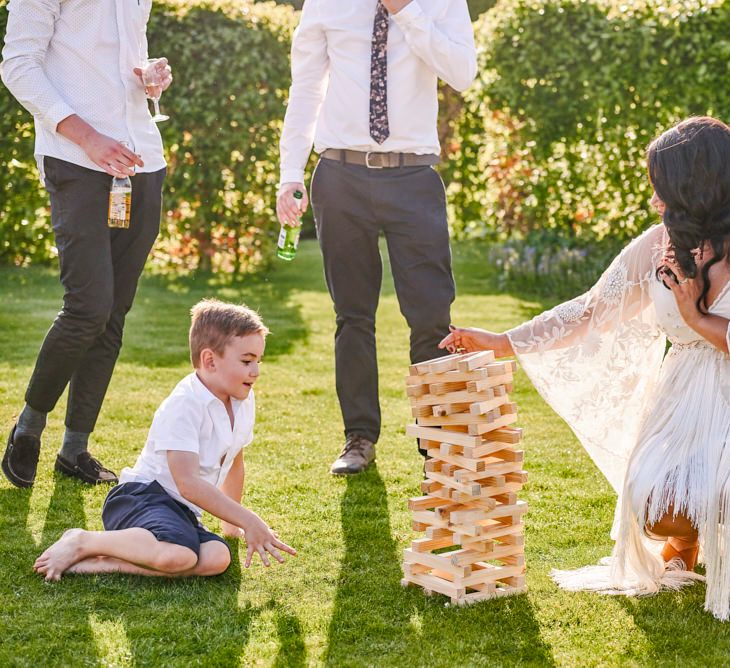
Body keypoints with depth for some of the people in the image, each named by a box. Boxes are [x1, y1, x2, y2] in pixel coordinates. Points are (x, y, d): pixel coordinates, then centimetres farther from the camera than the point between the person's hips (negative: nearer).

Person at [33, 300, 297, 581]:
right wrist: (247, 520, -25)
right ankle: (83, 542, -17)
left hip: (183, 512, 8)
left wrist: (232, 523, 32)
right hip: (141, 495, -8)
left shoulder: (243, 400, 10)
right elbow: (187, 482, -25)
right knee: (179, 553, -41)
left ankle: (106, 563, -23)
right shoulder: (183, 406, -17)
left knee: (217, 558, -26)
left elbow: (234, 463, 26)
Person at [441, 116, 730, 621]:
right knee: (653, 508, -20)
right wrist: (499, 343, 8)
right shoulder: (658, 247, 2)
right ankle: (683, 545, 20)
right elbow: (589, 312, 9)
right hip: (682, 395, 3)